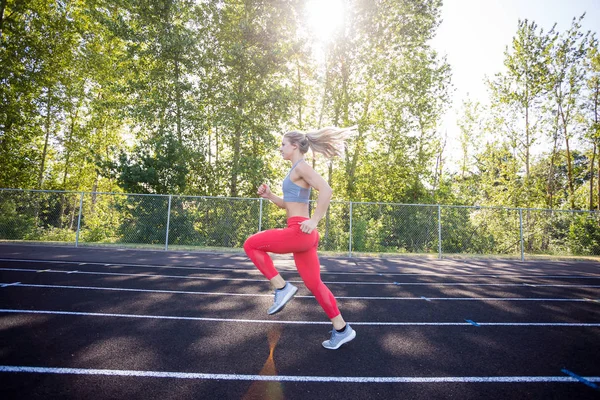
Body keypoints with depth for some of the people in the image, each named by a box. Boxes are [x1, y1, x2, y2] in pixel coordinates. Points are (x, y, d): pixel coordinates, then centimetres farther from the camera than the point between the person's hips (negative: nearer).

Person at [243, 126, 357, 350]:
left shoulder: (301, 167, -8)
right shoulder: (296, 171, 20)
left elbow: (326, 190, -23)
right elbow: (288, 204, 28)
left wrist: (314, 221, -23)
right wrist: (269, 196, 14)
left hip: (299, 232, -10)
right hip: (302, 235, 10)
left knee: (251, 245, -1)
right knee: (314, 284, 14)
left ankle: (281, 287, 1)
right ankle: (342, 330, 22)